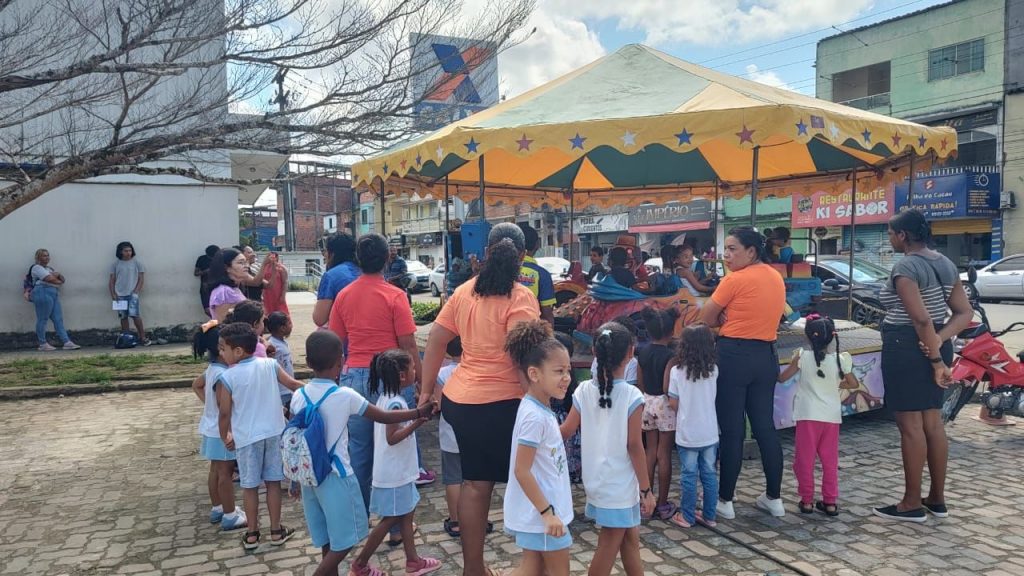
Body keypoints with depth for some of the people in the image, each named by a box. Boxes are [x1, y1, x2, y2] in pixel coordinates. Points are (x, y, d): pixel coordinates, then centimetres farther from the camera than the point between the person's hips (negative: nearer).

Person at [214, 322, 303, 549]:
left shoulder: (227, 377, -12)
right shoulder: (270, 364, -4)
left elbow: (225, 413, -8)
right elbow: (293, 384, 0)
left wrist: (225, 437, 7)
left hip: (246, 437, -3)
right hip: (274, 432, 3)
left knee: (250, 486, 11)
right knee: (273, 481, 12)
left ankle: (252, 534, 21)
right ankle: (276, 530, 21)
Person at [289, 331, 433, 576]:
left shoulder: (298, 397, -2)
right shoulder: (345, 396, -15)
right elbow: (384, 417, -7)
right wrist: (420, 411, 5)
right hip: (337, 476, -6)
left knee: (328, 542, 18)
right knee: (344, 542, 7)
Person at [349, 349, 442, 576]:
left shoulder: (386, 397, 6)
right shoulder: (396, 403, -24)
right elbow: (392, 438, -25)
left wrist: (413, 418, 15)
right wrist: (416, 423, -29)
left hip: (398, 470, 10)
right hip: (394, 473, -10)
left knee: (406, 513, 15)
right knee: (389, 520, 3)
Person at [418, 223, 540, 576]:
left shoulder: (464, 291, 7)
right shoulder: (520, 297, -12)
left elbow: (435, 341, 10)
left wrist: (427, 390, 17)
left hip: (460, 399, 6)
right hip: (501, 403, -6)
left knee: (475, 483, 16)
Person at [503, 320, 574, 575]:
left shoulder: (541, 410, 4)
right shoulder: (535, 416, -25)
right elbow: (521, 471, -25)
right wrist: (547, 512, -22)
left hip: (541, 508, 9)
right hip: (541, 510, -9)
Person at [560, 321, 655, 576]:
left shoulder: (584, 390, -5)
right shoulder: (631, 395, -17)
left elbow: (566, 431, -3)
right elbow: (634, 447, -15)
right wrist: (646, 489, -7)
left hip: (596, 480, 5)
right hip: (620, 485, -5)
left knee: (630, 536, 21)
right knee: (609, 545, 6)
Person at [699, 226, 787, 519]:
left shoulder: (735, 280, -13)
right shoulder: (777, 278, 11)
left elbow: (706, 319, -6)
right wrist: (731, 318, 1)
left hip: (734, 356, -7)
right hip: (766, 356, 7)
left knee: (731, 430, 1)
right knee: (765, 426, 13)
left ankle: (725, 500, 10)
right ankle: (774, 497, 21)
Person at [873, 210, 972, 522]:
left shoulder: (905, 268, -16)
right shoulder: (945, 264, 11)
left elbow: (922, 319, -22)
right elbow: (965, 312, 8)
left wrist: (936, 360, -16)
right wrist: (939, 341, -6)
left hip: (906, 348, -9)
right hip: (932, 348, 9)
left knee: (910, 425, -3)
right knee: (932, 422, 14)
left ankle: (912, 504, 5)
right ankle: (937, 499, 22)